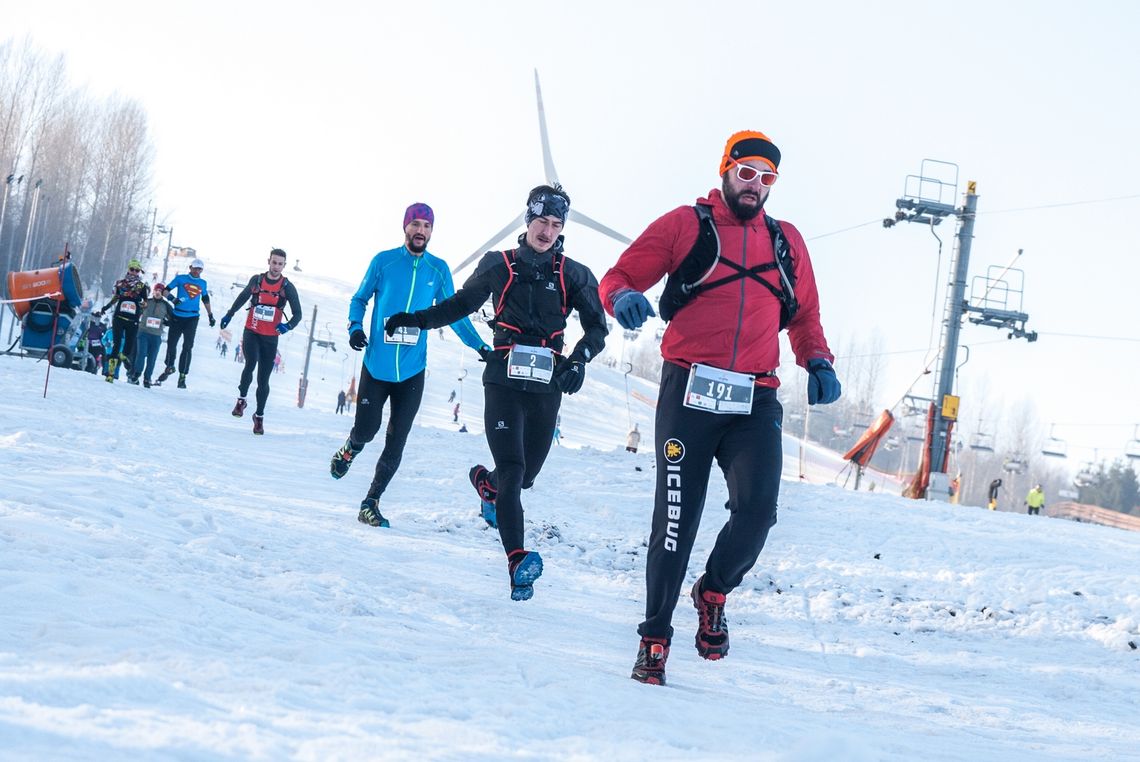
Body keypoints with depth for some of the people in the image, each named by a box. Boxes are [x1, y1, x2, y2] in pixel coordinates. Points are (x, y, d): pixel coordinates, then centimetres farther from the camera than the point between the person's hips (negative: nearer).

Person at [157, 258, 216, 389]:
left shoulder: (203, 283, 13)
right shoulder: (181, 278, 4)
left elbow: (205, 299, 26)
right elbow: (166, 290, 2)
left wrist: (210, 316, 27)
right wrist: (172, 298, -19)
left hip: (192, 318, 1)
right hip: (177, 316, -1)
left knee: (187, 346, -7)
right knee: (171, 343, 2)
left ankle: (182, 376, -5)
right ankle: (169, 367, 27)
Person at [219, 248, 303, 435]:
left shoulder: (288, 288, -4)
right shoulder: (256, 280, 1)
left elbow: (297, 314, -2)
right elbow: (242, 297, 20)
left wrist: (288, 326, -23)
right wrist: (229, 314, 29)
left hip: (270, 338, 0)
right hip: (251, 333, 0)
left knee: (263, 379, 2)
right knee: (250, 364, -25)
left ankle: (259, 416, 16)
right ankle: (241, 399, -4)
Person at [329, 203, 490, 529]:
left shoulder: (439, 269, 4)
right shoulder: (384, 261, -1)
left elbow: (454, 313, 11)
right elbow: (360, 298, 8)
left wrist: (481, 347, 3)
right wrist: (355, 326, -11)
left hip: (412, 371, 2)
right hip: (377, 366, -2)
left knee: (396, 444, 1)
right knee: (366, 430, -3)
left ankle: (371, 502, 15)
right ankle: (349, 450, 34)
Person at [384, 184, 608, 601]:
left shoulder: (573, 275, 6)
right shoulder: (499, 266, 5)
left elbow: (597, 327, 5)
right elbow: (461, 304, 18)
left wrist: (579, 359, -13)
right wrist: (416, 319, 8)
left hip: (547, 386, 2)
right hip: (504, 381, -2)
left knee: (526, 475, 10)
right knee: (512, 471, -15)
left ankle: (485, 482, 46)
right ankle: (517, 561, -24)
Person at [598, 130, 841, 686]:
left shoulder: (786, 242, 19)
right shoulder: (684, 225, 9)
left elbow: (804, 314, 28)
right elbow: (619, 276, 8)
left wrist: (818, 361, 9)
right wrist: (623, 297, -16)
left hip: (755, 403, 2)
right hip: (690, 393, -2)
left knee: (758, 509, -16)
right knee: (676, 519, -3)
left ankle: (713, 593, 13)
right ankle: (655, 637, 11)